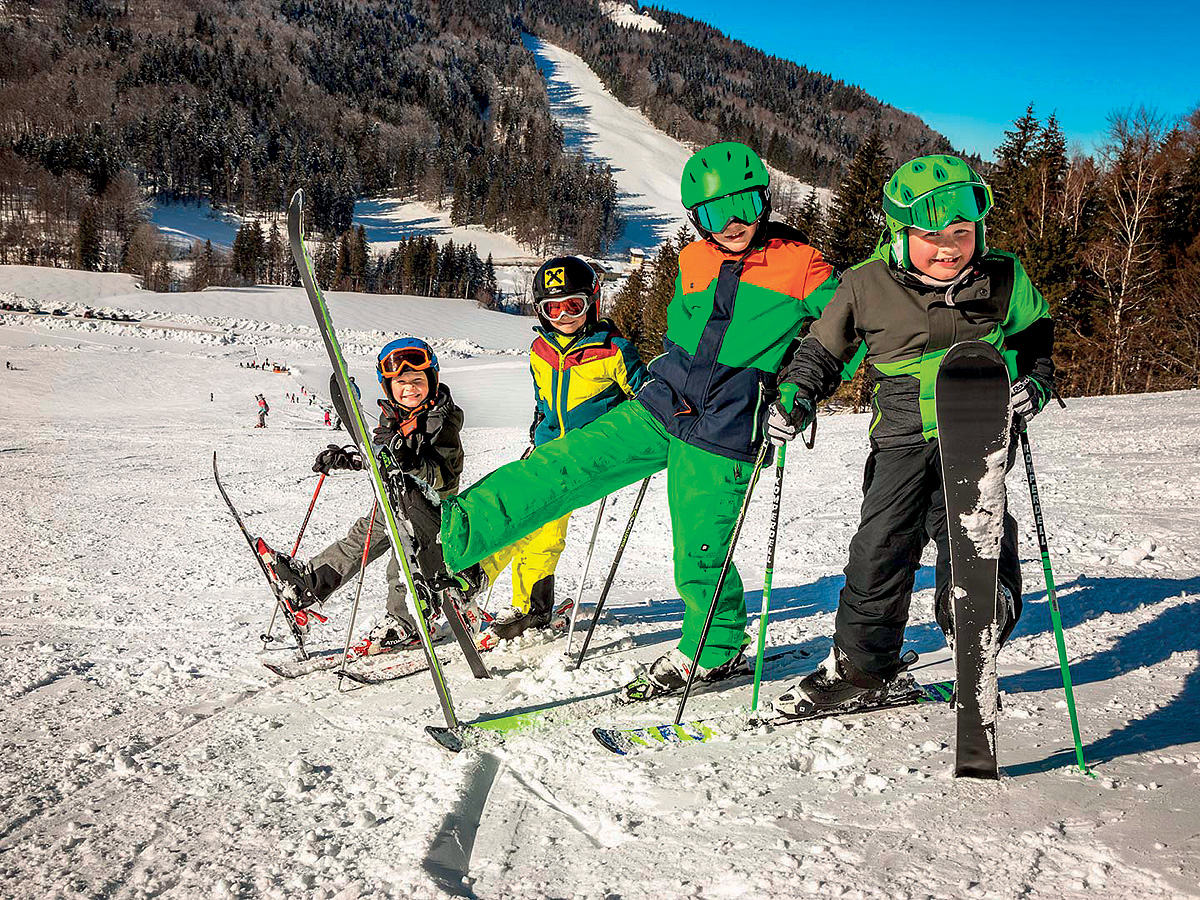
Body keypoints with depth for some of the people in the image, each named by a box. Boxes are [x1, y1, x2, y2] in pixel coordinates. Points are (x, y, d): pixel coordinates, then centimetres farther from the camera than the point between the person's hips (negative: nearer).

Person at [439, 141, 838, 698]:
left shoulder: (800, 266, -6)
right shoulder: (693, 262, 9)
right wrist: (658, 378, 14)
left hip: (721, 437, -4)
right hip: (660, 411, 5)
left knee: (700, 556, 0)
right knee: (566, 465, -8)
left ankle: (717, 651, 26)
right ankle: (453, 534, -10)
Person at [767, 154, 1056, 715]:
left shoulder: (1004, 280, 3)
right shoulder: (866, 286, 0)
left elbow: (1037, 338, 18)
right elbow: (823, 347, 12)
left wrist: (1035, 383, -1)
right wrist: (798, 396, -3)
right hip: (903, 434, 1)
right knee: (881, 543, -1)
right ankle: (860, 664, 15)